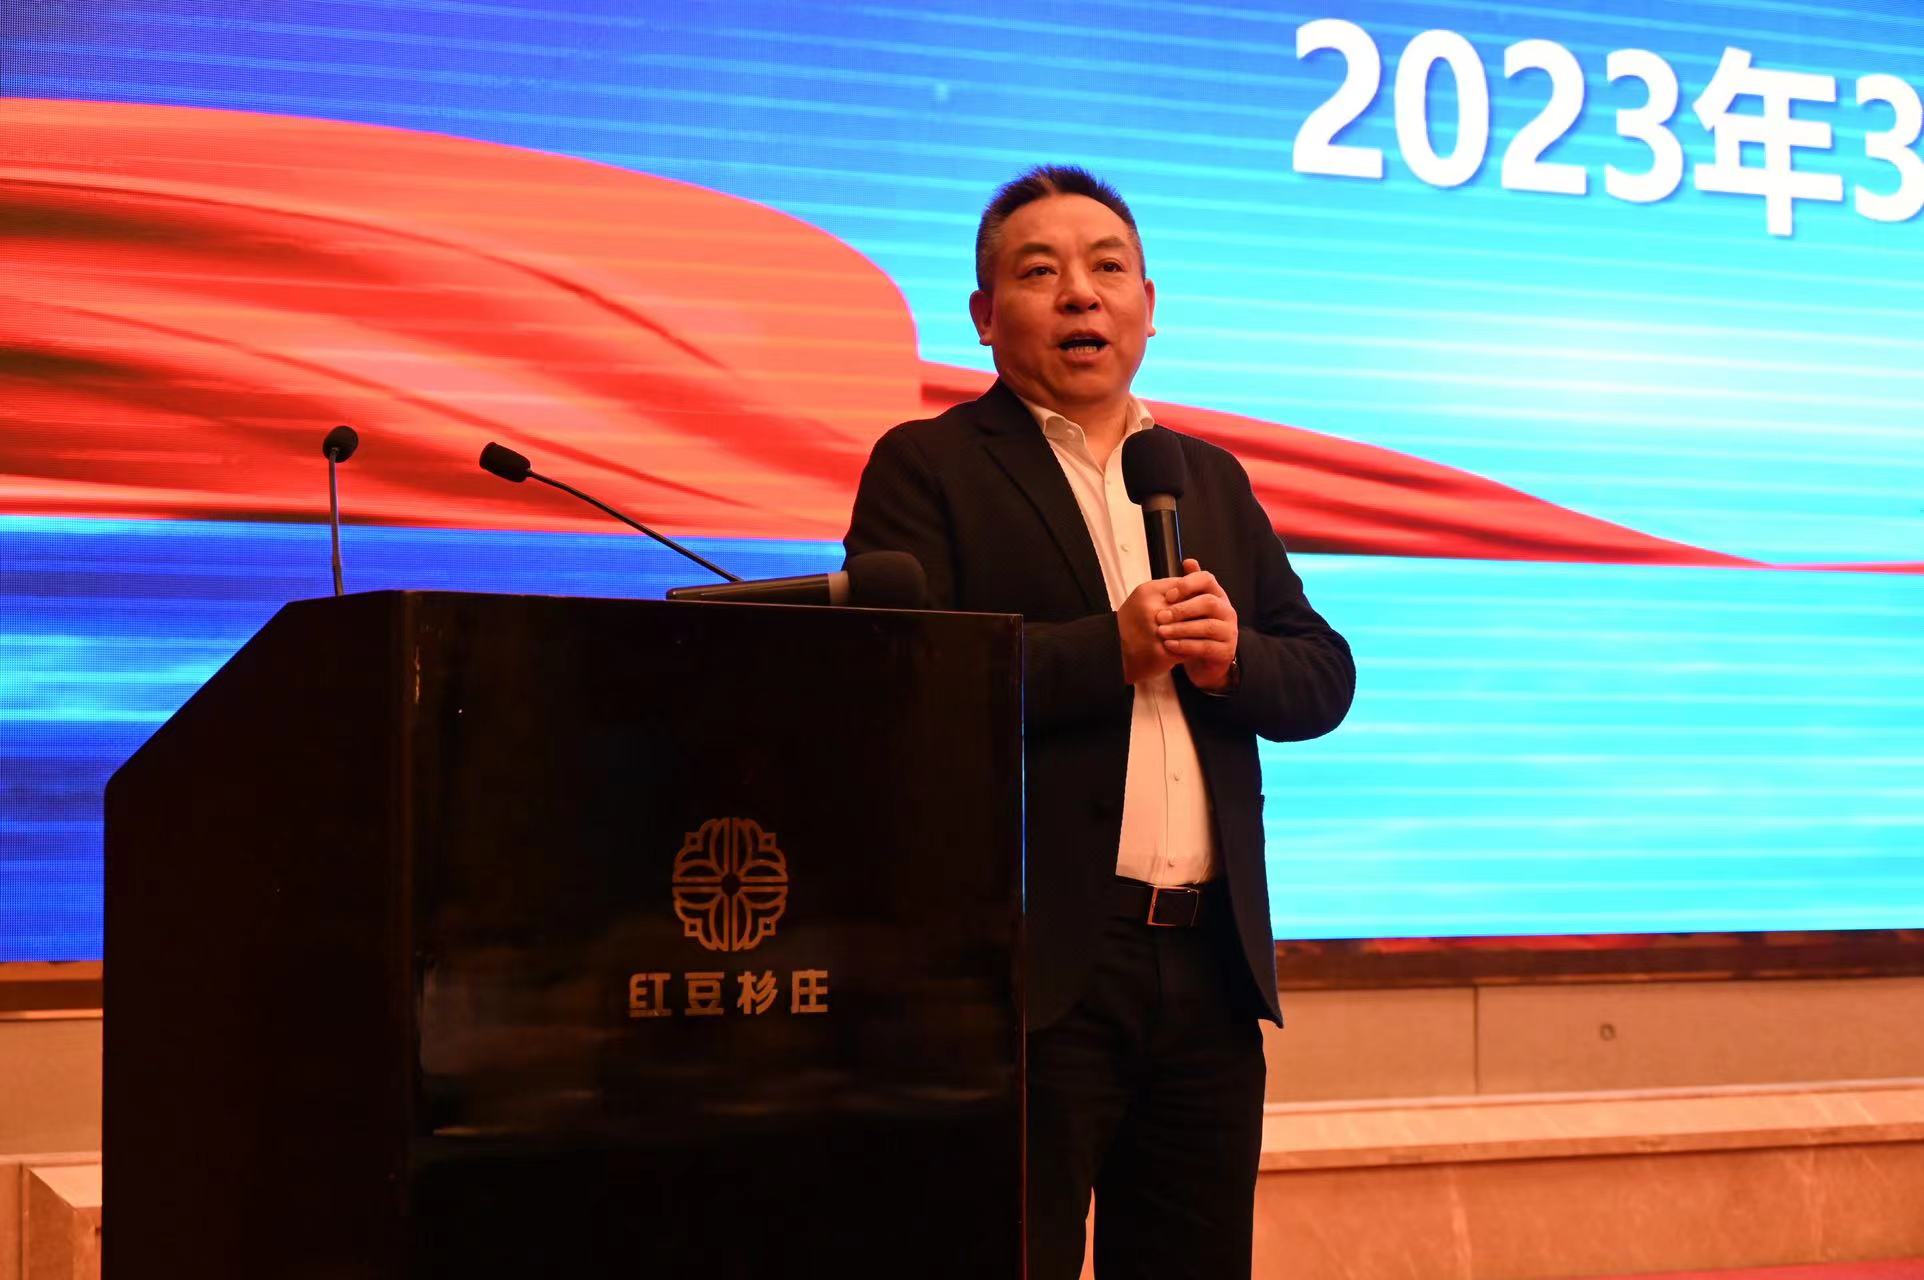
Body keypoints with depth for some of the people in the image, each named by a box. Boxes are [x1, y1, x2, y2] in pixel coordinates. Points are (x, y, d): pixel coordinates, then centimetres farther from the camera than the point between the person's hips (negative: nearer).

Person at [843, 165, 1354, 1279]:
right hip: (1032, 968, -5)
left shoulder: (1214, 478, 19)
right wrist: (1111, 650, -18)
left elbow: (1325, 676, 14)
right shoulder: (927, 468, 1)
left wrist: (1231, 658, -7)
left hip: (1210, 966, 6)